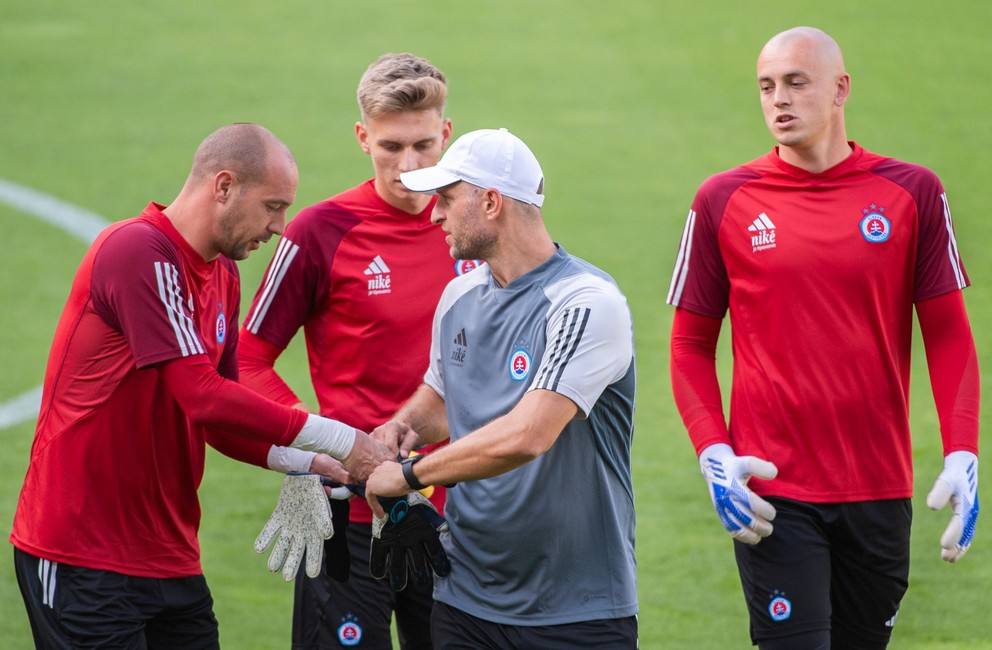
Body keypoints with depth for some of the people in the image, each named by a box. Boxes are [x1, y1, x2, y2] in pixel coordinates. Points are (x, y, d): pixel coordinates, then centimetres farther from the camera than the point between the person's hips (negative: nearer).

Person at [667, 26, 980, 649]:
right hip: (771, 492, -2)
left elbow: (949, 335, 4)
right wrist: (713, 452, -9)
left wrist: (962, 455, -8)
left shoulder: (912, 193, 2)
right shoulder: (724, 201, 1)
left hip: (881, 491, 2)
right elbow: (691, 343, 6)